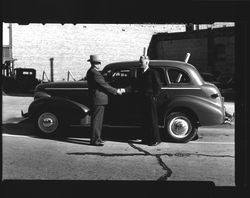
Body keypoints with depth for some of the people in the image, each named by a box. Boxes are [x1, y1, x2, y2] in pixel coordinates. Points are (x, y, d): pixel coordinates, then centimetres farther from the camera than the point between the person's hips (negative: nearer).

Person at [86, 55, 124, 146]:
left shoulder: (91, 72, 15)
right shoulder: (94, 73, -18)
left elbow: (103, 84, 16)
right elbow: (104, 85, -18)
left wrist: (117, 90, 13)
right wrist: (116, 91, -10)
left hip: (98, 100, 10)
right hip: (98, 100, -10)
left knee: (97, 120, 15)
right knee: (96, 120, -5)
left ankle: (96, 138, 23)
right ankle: (94, 140, 0)